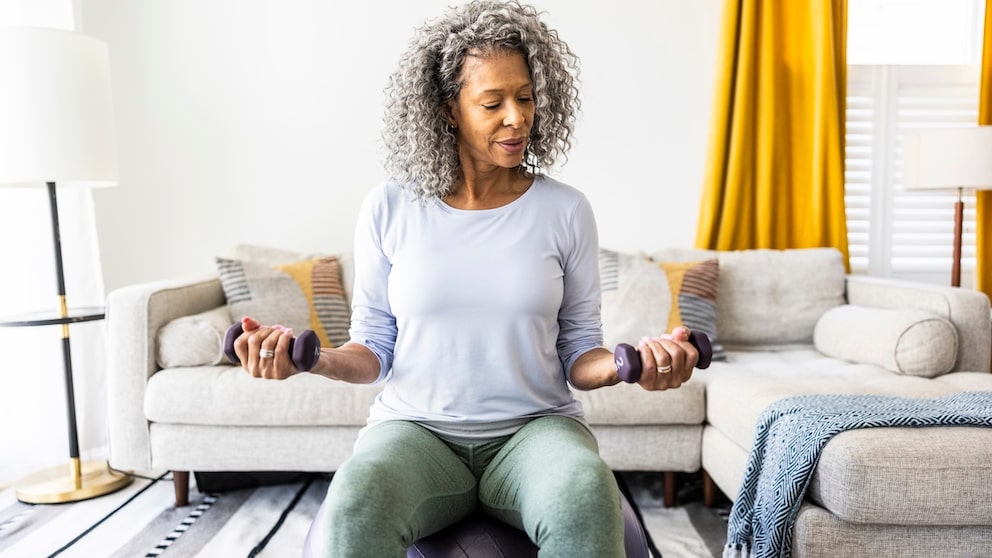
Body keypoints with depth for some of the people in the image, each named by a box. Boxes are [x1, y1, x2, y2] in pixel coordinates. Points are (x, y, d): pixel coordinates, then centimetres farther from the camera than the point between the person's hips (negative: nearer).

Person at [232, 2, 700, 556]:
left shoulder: (566, 210, 1)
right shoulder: (389, 209, 1)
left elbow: (577, 351, 5)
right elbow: (374, 349, 6)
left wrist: (626, 364, -17)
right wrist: (312, 358, -14)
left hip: (536, 425, 0)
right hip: (416, 427, 1)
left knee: (587, 496, -34)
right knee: (354, 506, -33)